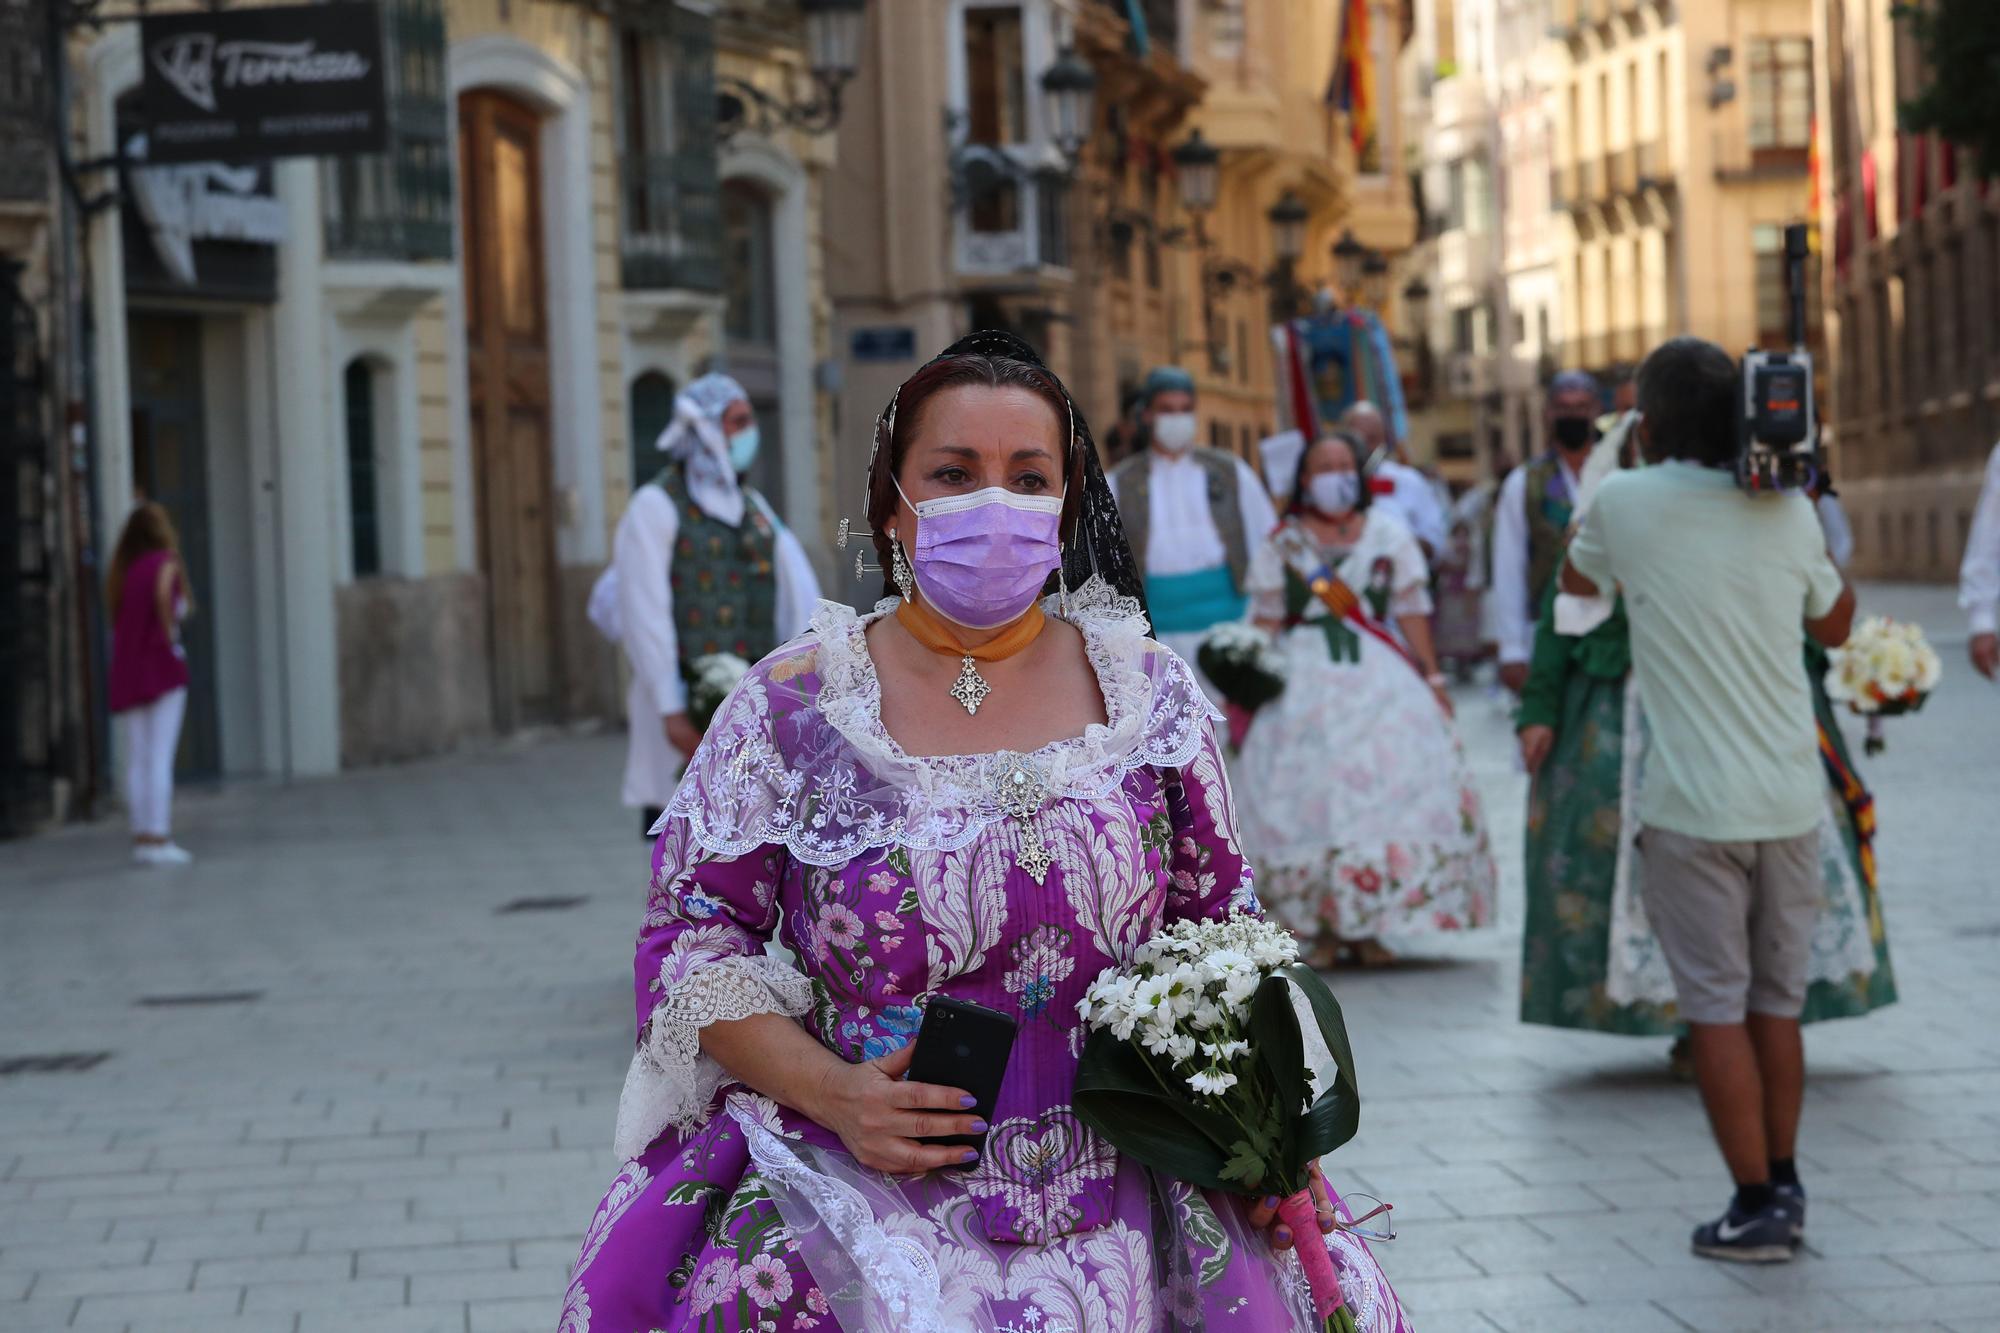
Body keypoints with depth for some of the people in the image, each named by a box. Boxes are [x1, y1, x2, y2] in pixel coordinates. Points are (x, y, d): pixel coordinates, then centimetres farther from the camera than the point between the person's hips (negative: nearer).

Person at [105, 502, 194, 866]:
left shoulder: (122, 571, 13)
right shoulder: (166, 563, -4)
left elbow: (116, 614, 3)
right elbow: (163, 593, -23)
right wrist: (169, 632, -13)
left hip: (125, 672, 5)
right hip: (161, 668, -5)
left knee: (136, 761, 7)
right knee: (160, 757, -6)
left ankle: (141, 836, 7)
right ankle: (159, 838, -10)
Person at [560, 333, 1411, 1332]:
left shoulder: (1147, 694, 6)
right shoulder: (792, 706, -1)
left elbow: (1221, 926, 13)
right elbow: (689, 934, 2)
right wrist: (827, 1090, -12)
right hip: (869, 1211, -2)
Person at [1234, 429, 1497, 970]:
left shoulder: (1388, 534, 8)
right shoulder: (1283, 543, 8)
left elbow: (1412, 611, 6)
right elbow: (1267, 620, 6)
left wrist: (1431, 676, 2)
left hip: (1379, 679, 0)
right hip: (1305, 680, 0)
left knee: (1386, 784, -7)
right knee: (1309, 791, -5)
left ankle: (1367, 925, -1)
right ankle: (1322, 929, 0)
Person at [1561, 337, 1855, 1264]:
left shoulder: (1626, 502, -8)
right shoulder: (1787, 512, 1)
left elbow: (1575, 582, 14)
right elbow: (1836, 626, 18)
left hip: (1695, 805, -4)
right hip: (1790, 797, 4)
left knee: (1716, 1006, 3)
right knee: (1777, 1002, 16)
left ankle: (1757, 1207, 3)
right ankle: (1783, 1188, 22)